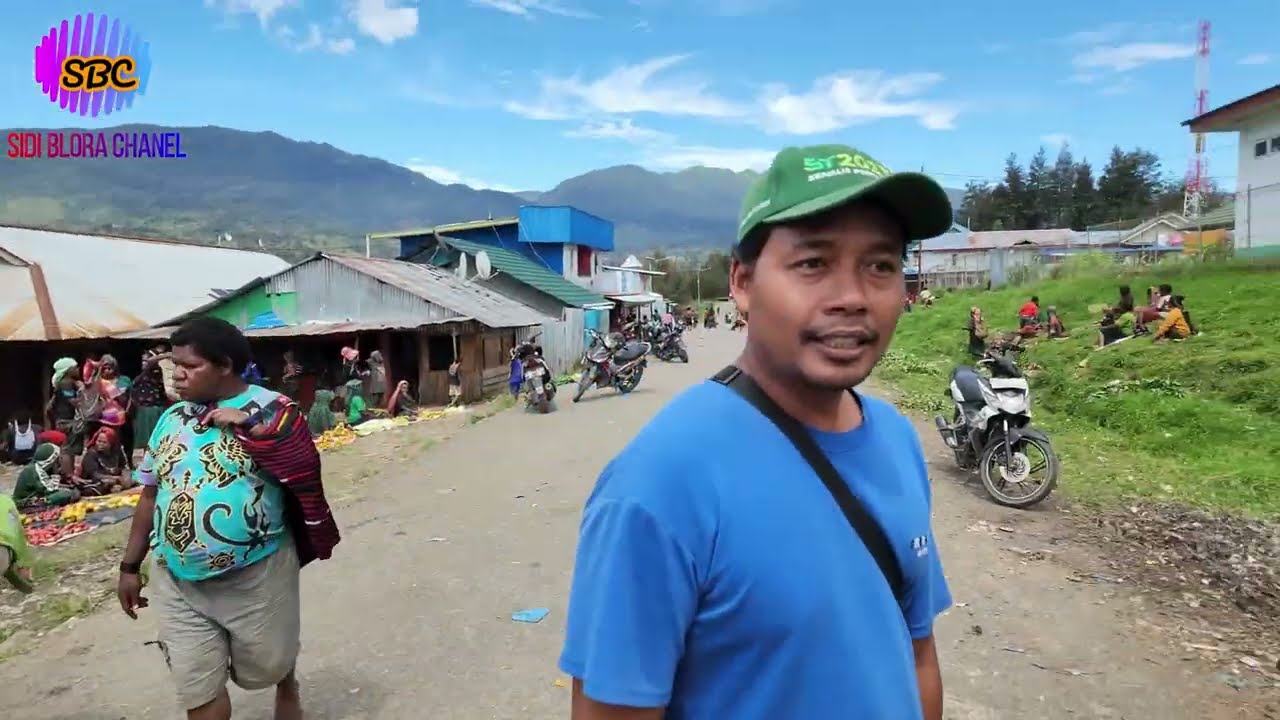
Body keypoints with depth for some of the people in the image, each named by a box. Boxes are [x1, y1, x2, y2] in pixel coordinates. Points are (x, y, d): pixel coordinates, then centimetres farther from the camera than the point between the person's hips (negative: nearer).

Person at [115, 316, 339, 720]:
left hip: (256, 575, -4)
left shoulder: (270, 410, -9)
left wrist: (247, 426, -23)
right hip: (178, 583, 4)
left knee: (266, 667, 16)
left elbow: (304, 469, -20)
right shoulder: (172, 418, 5)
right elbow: (150, 495, 12)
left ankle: (287, 686, 50)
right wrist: (130, 567, 14)